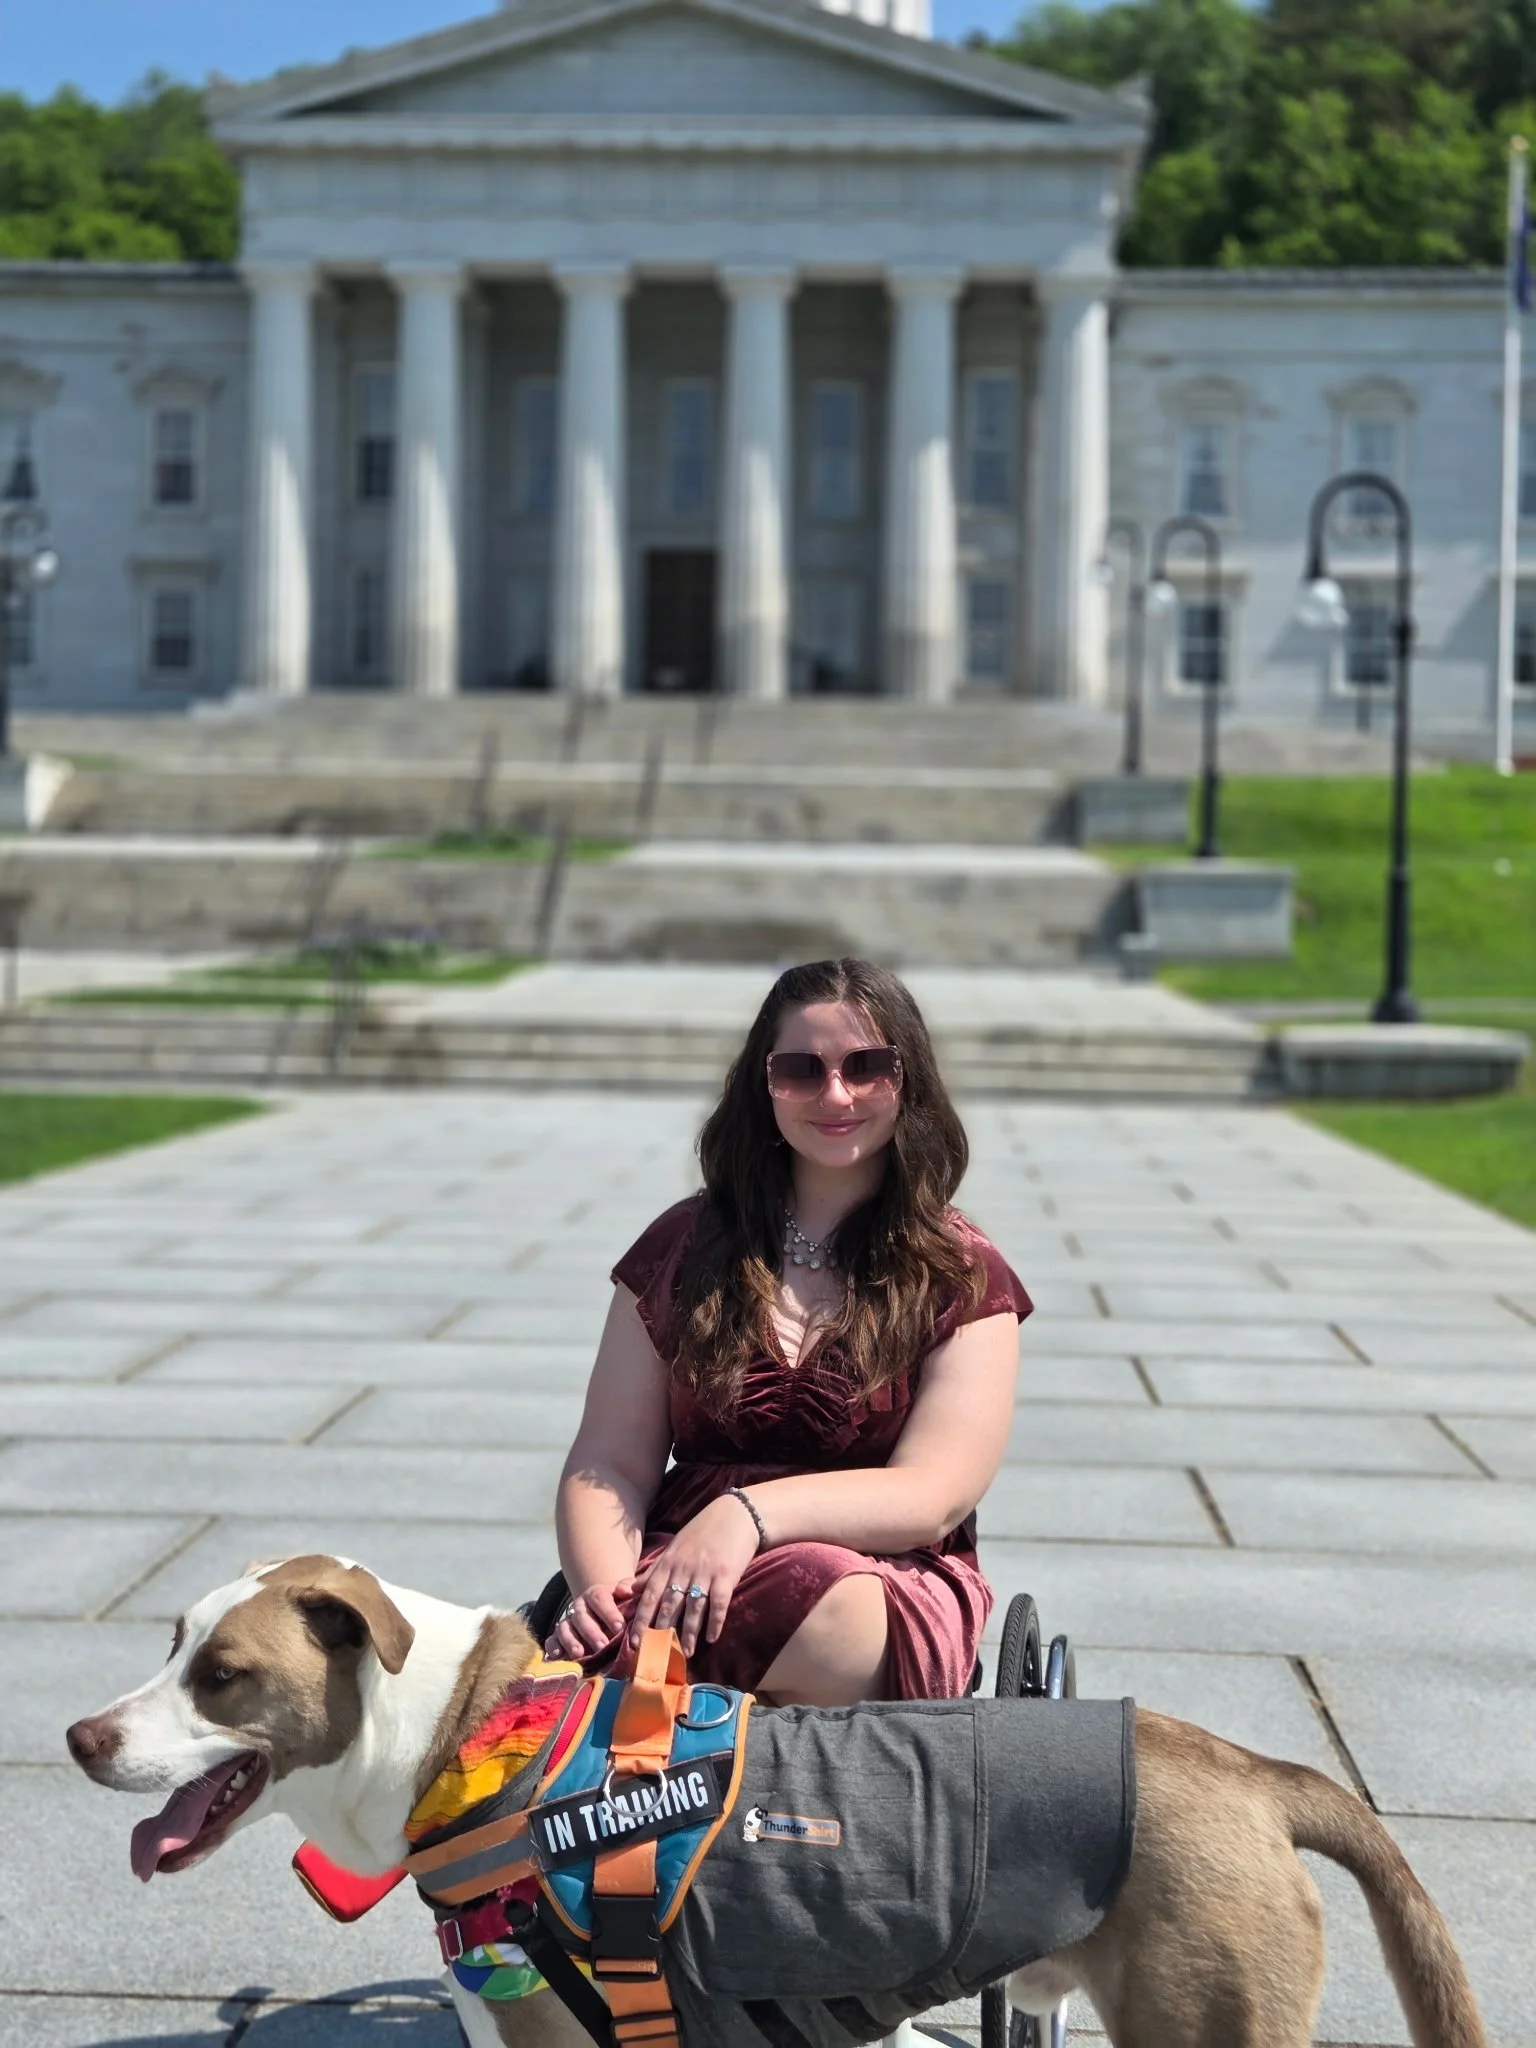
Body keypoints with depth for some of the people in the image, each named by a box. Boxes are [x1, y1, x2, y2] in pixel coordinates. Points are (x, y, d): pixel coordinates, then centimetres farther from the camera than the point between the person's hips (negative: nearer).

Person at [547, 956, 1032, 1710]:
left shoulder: (962, 1278, 9)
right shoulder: (684, 1247, 15)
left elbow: (936, 1495, -5)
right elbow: (608, 1465, 10)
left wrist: (753, 1513, -23)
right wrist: (600, 1588, -13)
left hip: (888, 1585, 0)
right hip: (674, 1580, 0)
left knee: (820, 1602, -40)